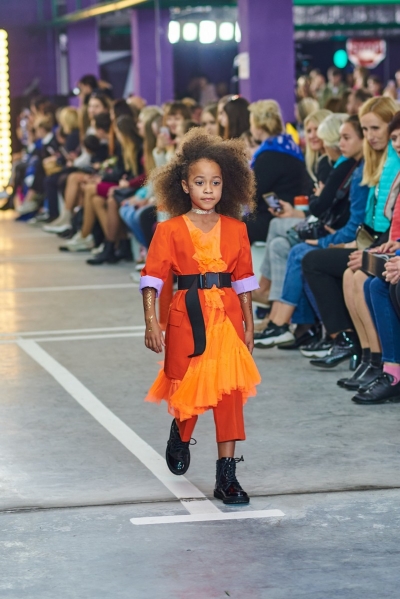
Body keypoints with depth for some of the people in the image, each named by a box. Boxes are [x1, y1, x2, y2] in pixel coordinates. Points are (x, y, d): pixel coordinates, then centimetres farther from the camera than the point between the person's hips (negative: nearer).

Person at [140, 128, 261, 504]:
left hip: (227, 314, 2)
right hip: (188, 314, -2)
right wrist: (151, 322, -14)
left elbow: (244, 279, 11)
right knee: (189, 389, 4)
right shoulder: (170, 230, -3)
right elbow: (153, 277, -6)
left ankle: (226, 476, 4)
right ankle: (179, 436, 41)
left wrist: (248, 324, 10)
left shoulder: (236, 229, 6)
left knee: (230, 391, -1)